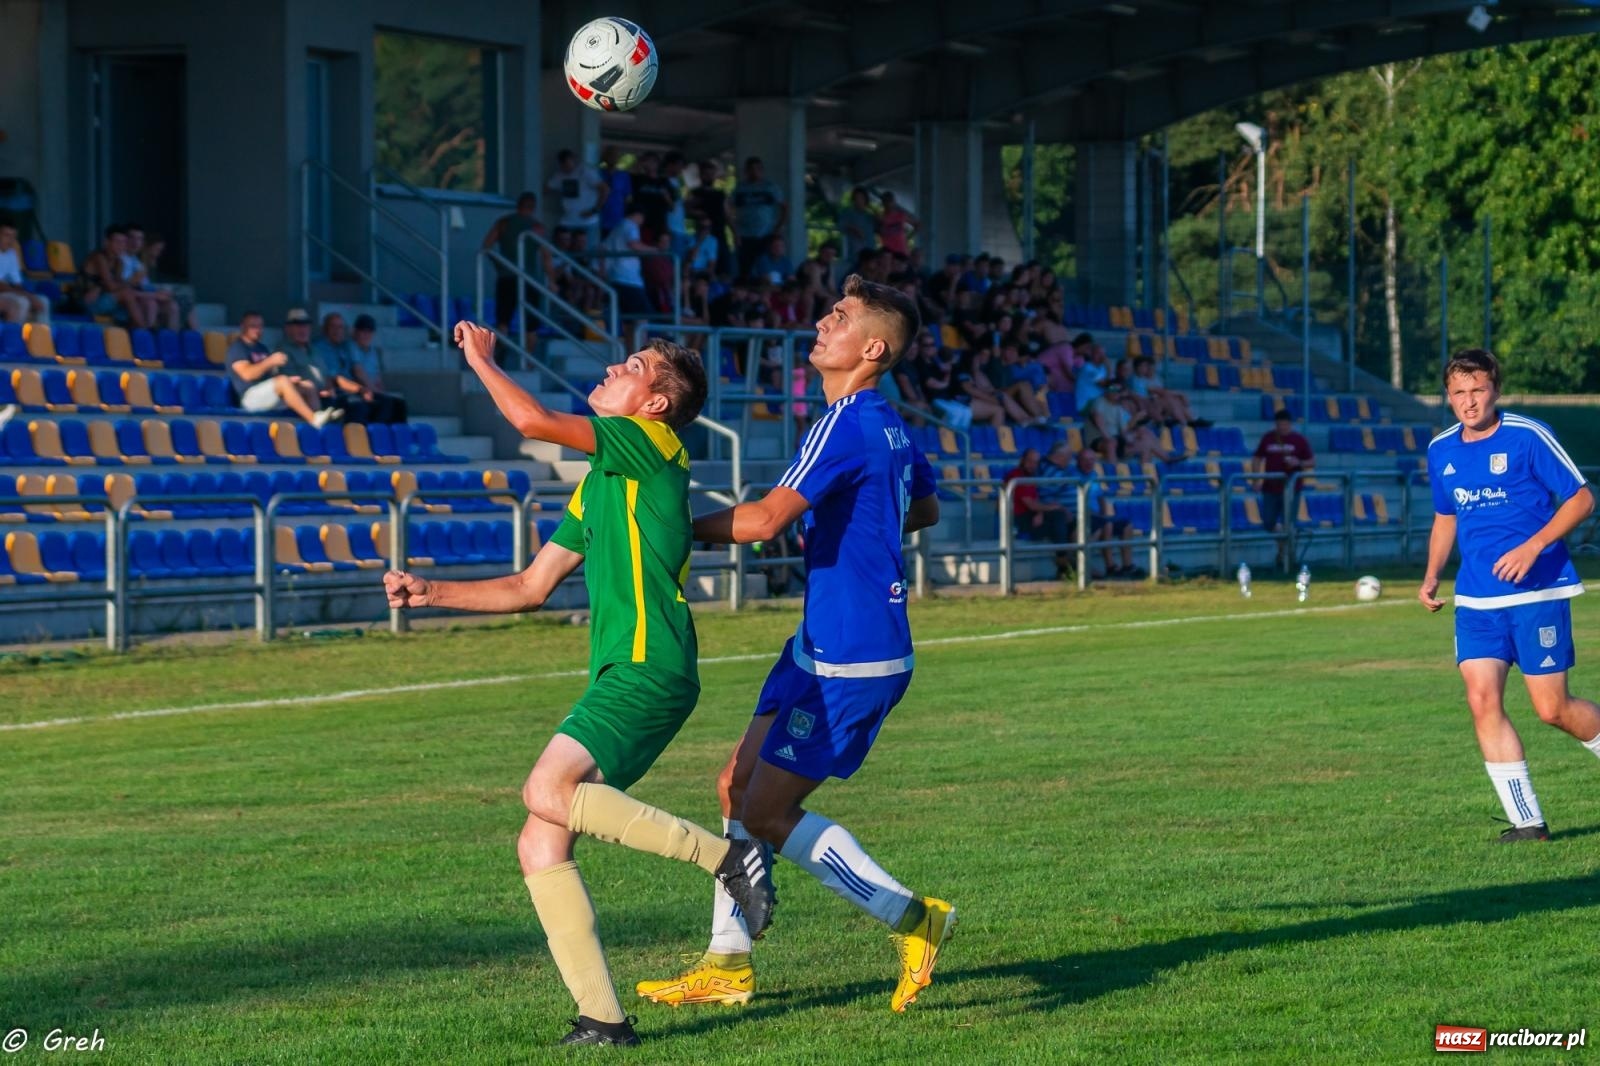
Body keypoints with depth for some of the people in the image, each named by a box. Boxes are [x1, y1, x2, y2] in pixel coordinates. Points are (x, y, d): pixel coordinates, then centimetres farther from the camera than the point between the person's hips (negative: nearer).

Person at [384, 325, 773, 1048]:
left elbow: (535, 422, -14)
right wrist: (431, 593, 21)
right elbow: (530, 588, 28)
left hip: (650, 666, -9)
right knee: (540, 846, 0)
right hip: (620, 674, 9)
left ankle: (724, 855, -17)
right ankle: (602, 1019, -2)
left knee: (548, 792, -25)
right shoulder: (598, 483, 24)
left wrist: (481, 360, 2)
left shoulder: (652, 444, -3)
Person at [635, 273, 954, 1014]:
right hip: (823, 648, 10)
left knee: (766, 812, -7)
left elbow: (765, 520, -28)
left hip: (852, 661, -10)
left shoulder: (847, 425, -19)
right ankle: (727, 964, 18)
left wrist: (688, 527, -14)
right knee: (740, 786, 12)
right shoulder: (887, 426, 11)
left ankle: (912, 919, -2)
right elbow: (924, 509, 31)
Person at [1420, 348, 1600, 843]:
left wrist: (1533, 546, -19)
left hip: (1538, 591, -5)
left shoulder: (1528, 437, -9)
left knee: (1552, 708, -5)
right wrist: (1432, 575, 9)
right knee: (1482, 700, -9)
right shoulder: (1441, 450, 8)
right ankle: (1527, 820, -3)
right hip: (1477, 598, 5)